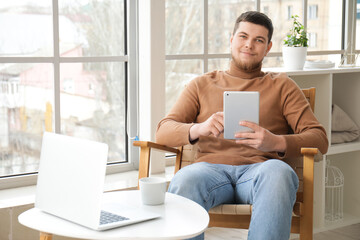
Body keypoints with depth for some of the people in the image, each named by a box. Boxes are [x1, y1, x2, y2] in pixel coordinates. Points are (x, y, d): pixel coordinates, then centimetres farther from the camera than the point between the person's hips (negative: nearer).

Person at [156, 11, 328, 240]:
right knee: (183, 180, -36)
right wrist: (198, 129, -13)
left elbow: (319, 139, 10)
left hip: (259, 169, 0)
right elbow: (163, 132, 11)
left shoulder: (282, 86, 22)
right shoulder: (202, 84, 24)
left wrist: (276, 142, -12)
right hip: (211, 168, 1)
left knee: (278, 172, -38)